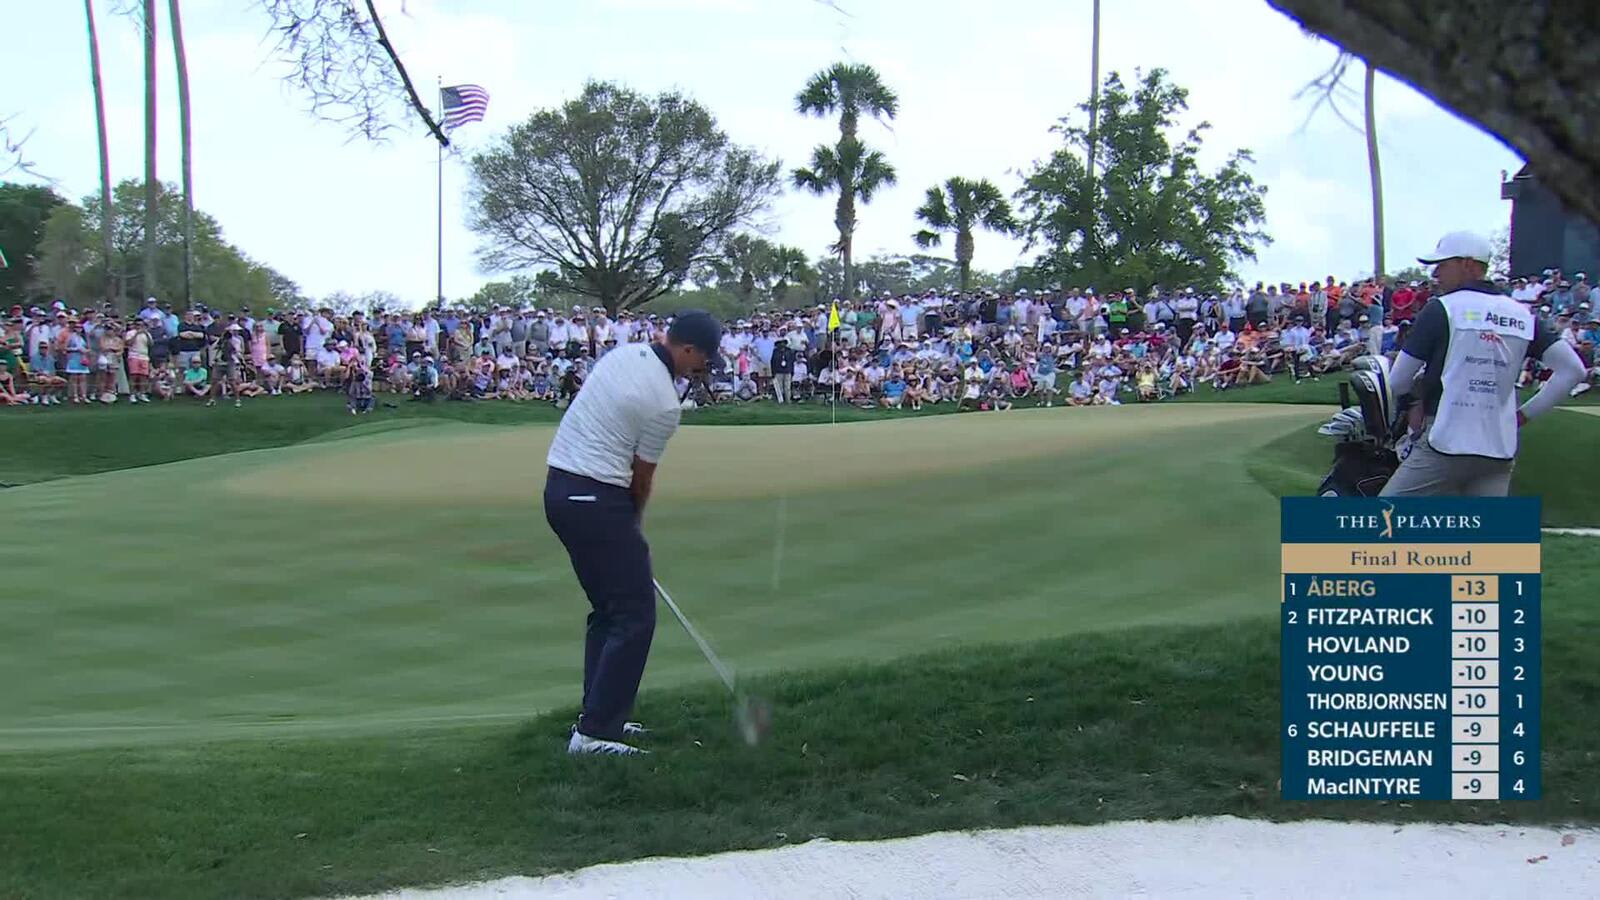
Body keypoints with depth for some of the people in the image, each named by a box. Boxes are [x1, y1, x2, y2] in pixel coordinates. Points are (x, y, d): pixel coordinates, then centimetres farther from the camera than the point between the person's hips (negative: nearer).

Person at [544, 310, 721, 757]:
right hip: (597, 500, -10)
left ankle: (600, 714, 22)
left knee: (609, 610, 19)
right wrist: (632, 524, 16)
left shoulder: (625, 354, 9)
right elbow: (642, 477, -4)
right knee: (634, 616, -5)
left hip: (560, 488, 10)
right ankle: (593, 732, -9)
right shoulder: (664, 403, -16)